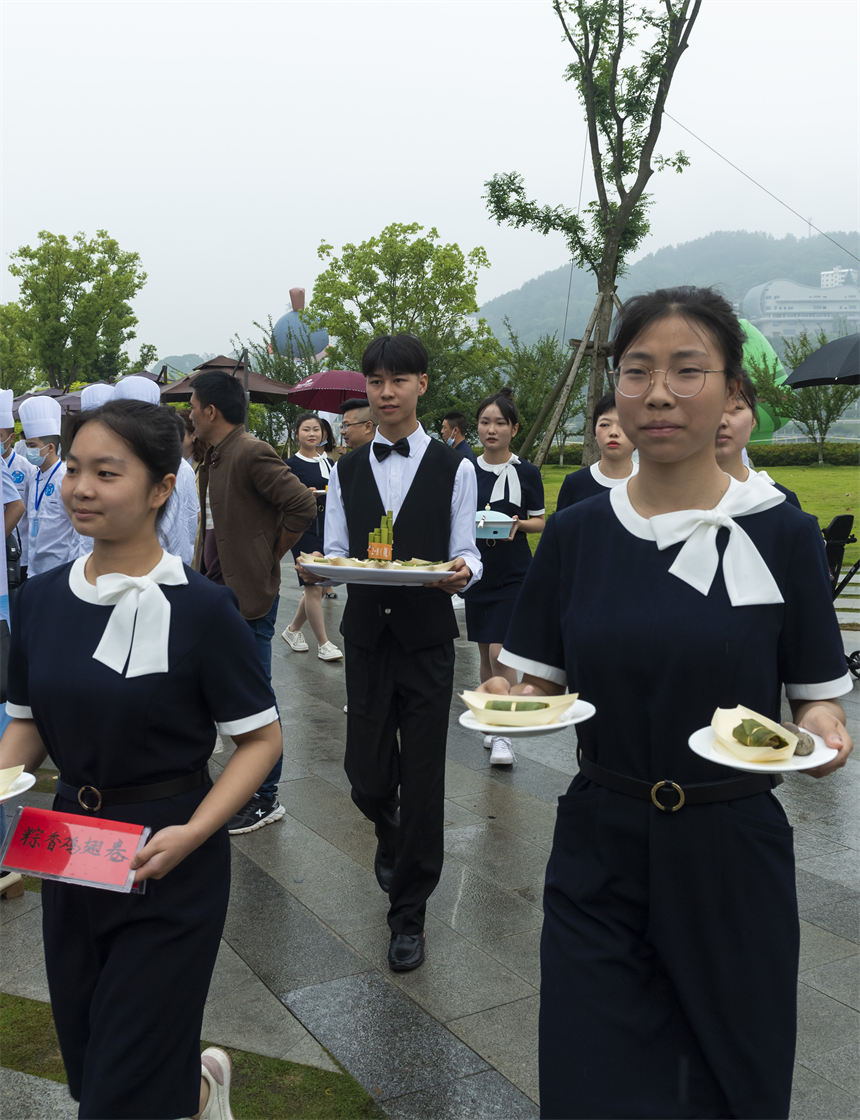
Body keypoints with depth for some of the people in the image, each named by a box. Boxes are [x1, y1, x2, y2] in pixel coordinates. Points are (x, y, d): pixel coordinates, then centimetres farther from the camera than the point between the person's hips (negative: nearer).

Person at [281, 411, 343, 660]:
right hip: (304, 530, -6)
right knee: (313, 588, -5)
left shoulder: (329, 462, 13)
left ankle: (293, 630, 28)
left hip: (327, 528, 6)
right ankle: (323, 644, 4)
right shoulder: (291, 465, -4)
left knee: (317, 587, 9)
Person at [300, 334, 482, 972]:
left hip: (426, 637, -2)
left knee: (422, 779, 1)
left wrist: (462, 572, -24)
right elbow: (337, 554, 7)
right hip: (366, 636, 3)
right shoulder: (346, 472, 10)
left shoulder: (453, 469, 1)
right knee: (366, 775, 6)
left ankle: (409, 914, 18)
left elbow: (466, 554, -1)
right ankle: (394, 837, 43)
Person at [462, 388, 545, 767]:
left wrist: (518, 524, -16)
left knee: (501, 653, -11)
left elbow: (541, 522, 4)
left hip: (514, 574, -3)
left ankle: (504, 735, -2)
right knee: (484, 652, 11)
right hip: (478, 569, 4)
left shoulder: (526, 473, -2)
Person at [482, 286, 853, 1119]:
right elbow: (543, 683, 6)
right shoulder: (575, 535, -1)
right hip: (600, 848, 1)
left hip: (730, 852, -1)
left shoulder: (781, 534, -6)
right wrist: (511, 699, -15)